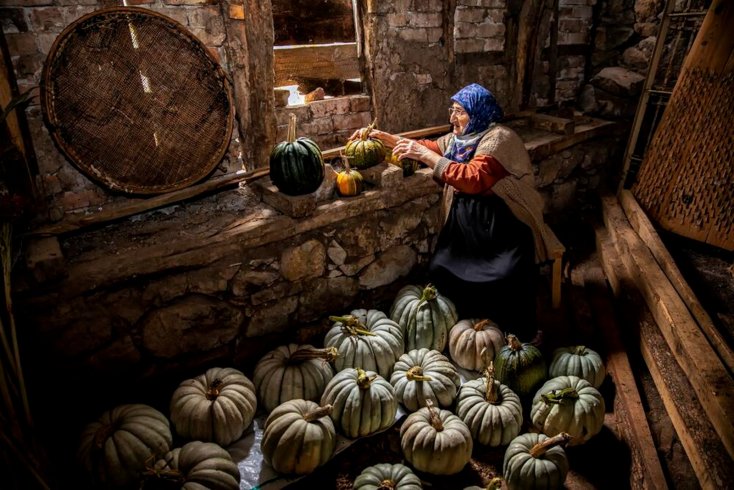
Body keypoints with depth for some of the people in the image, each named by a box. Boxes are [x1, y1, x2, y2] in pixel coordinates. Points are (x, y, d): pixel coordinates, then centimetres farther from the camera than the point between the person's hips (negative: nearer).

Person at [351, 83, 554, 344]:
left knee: (506, 280, -26)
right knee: (439, 269, -13)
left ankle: (525, 334, 2)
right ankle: (465, 321, 9)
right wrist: (383, 136, 13)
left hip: (506, 228, -6)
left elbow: (473, 179, -30)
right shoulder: (458, 138, 9)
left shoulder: (499, 138, -15)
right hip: (468, 225, 7)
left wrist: (425, 155, -28)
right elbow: (429, 147, 24)